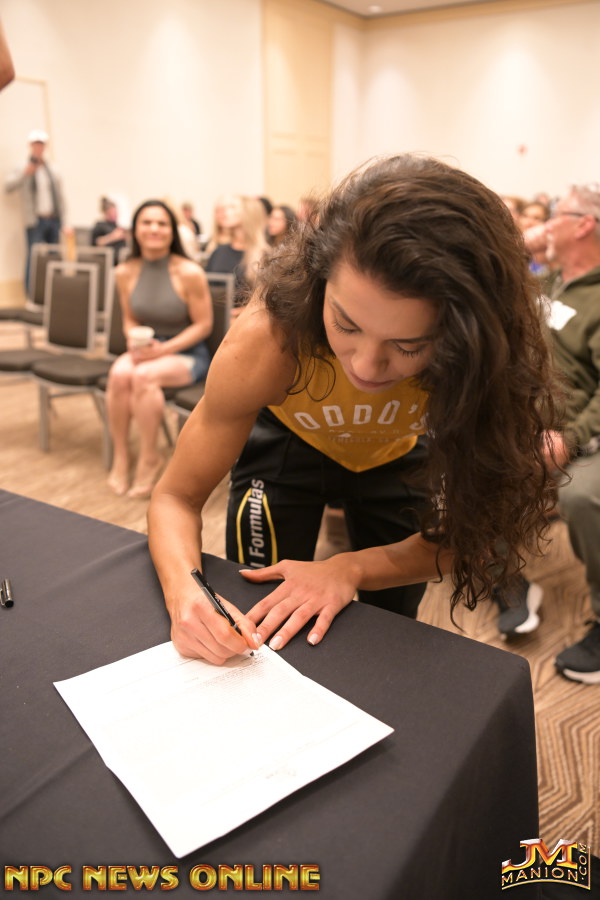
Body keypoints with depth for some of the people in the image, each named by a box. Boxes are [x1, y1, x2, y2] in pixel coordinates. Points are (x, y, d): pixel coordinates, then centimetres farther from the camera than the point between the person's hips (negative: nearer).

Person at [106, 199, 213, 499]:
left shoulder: (189, 273, -15)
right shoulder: (125, 272, 0)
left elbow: (203, 325, -10)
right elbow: (130, 319, 12)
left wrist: (164, 349, -19)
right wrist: (134, 342, -11)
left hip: (188, 353, -4)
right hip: (147, 349, 4)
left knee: (144, 376, -33)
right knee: (119, 373, -29)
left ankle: (149, 458, -13)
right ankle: (120, 455, -12)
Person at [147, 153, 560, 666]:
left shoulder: (491, 354, -36)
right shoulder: (269, 340, -39)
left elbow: (464, 529, -24)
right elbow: (178, 495, -27)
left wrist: (350, 570, -39)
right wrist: (183, 591, -47)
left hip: (399, 457, 2)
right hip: (288, 443, -1)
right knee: (259, 636, -1)